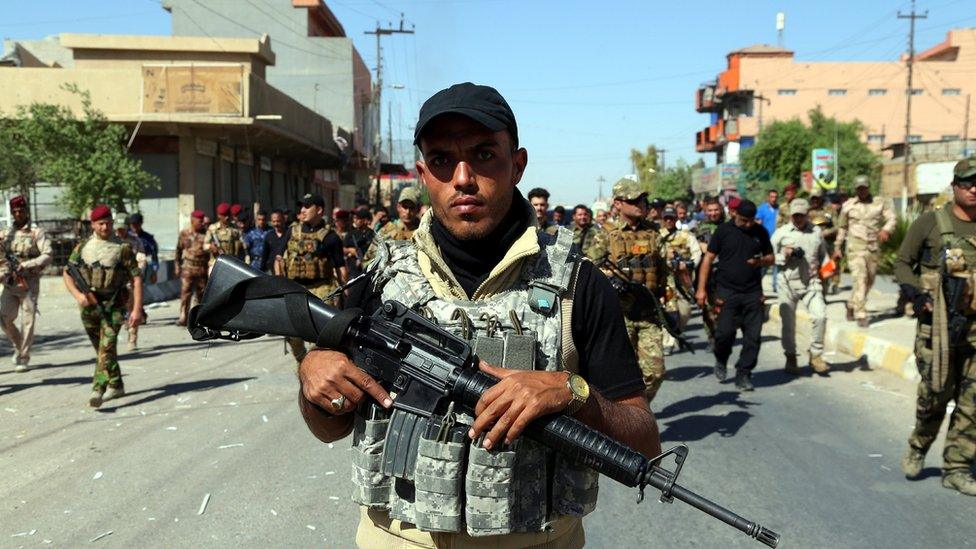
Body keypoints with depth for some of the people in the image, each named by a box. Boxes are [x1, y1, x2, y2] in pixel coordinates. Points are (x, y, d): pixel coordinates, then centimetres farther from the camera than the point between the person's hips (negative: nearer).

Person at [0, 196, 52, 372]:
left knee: (27, 322, -4)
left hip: (29, 283, -3)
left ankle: (24, 358, 5)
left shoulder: (37, 233, 0)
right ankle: (18, 345, 19)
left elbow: (48, 256, -10)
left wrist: (25, 265, -20)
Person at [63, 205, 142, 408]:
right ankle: (116, 386, 28)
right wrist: (78, 295, -9)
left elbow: (136, 278, -6)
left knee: (107, 347, -16)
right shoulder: (83, 247, 7)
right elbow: (67, 273, 10)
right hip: (89, 305, 4)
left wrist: (137, 308, -13)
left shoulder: (123, 248, -3)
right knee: (101, 348, 14)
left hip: (113, 305, -4)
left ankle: (98, 390, -20)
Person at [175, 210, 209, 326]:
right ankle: (183, 317, -5)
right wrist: (177, 266, 8)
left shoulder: (206, 233, 3)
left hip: (203, 268, 1)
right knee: (185, 293, -7)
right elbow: (178, 250, 10)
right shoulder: (184, 233, 3)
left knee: (202, 294, 8)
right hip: (188, 267, -1)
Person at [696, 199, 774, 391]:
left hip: (753, 292, 3)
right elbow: (708, 259, 0)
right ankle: (721, 361, 23)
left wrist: (761, 261, -8)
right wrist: (701, 289, -6)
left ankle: (743, 375, 13)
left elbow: (770, 257, 18)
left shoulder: (760, 232, 9)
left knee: (753, 336, 1)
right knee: (724, 332, -7)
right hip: (727, 292, -3)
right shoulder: (723, 230, 0)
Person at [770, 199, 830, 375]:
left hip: (811, 282, 1)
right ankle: (791, 358, 20)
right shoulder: (781, 233, 3)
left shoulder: (816, 232, 10)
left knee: (820, 316, -13)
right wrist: (784, 255, -14)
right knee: (788, 322, 4)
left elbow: (823, 255, 21)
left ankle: (816, 355, 4)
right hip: (788, 283, -1)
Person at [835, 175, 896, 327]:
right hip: (855, 247, -2)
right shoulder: (848, 205, 8)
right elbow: (842, 227, 16)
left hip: (874, 248, 3)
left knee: (869, 280, 12)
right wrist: (837, 248, 16)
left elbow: (891, 218, -5)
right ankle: (861, 315, -14)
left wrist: (886, 229, -27)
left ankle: (852, 305, 33)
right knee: (860, 279, -15)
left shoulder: (881, 203, 7)